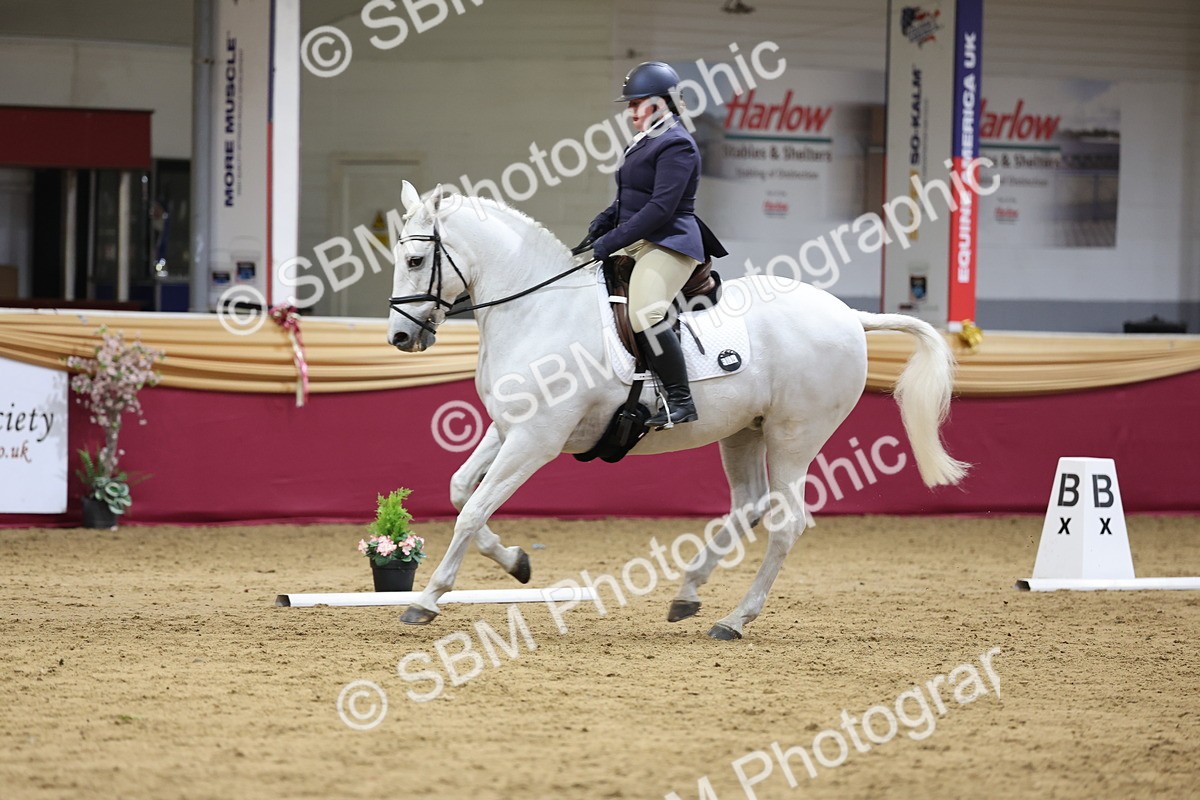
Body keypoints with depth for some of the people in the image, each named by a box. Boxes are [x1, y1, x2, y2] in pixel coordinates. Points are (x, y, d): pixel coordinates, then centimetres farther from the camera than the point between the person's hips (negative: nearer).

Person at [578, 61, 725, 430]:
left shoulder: (676, 145, -13)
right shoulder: (644, 144, 18)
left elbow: (661, 208, -21)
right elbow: (625, 202, 25)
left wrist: (610, 242, -21)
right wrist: (597, 230, 6)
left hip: (669, 245, -11)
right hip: (635, 245, 11)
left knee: (645, 314, -29)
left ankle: (680, 400, -24)